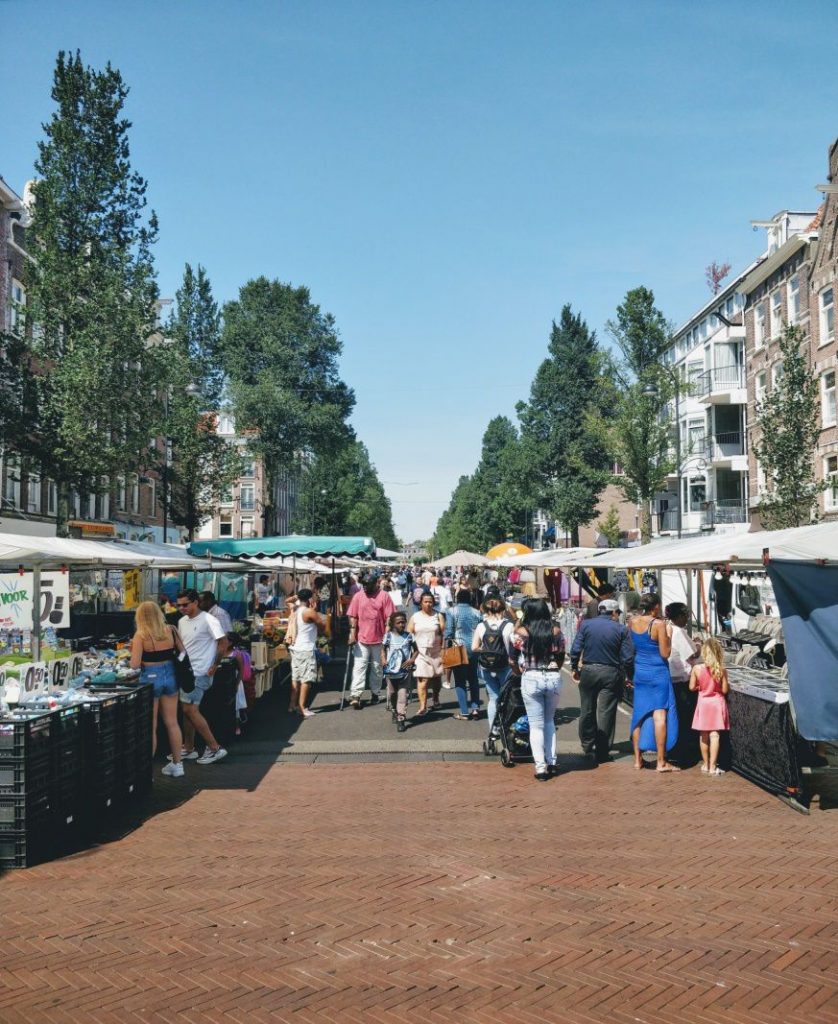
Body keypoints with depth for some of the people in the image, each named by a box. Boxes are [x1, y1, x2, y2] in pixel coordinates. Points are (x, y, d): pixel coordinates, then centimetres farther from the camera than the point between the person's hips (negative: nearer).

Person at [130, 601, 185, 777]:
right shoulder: (170, 631, -2)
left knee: (150, 727, 4)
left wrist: (134, 650, 5)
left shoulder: (140, 636, -13)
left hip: (150, 678, -4)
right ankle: (177, 765, 23)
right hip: (169, 676, 4)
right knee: (172, 723, 14)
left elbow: (135, 664, -14)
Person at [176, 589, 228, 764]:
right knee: (187, 710, 12)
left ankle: (215, 748, -6)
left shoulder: (208, 620, -13)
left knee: (190, 710, -11)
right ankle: (188, 749, 22)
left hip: (199, 673, -8)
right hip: (186, 671, 8)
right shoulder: (182, 621, 12)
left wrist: (215, 666, -13)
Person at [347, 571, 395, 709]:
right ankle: (355, 695, -10)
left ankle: (375, 693, 26)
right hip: (361, 639, 0)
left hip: (379, 639, 0)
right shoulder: (358, 596, -1)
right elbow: (353, 616, 0)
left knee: (377, 667, 13)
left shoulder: (384, 596, -5)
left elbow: (389, 618, -4)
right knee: (359, 666, -6)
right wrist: (352, 634, -6)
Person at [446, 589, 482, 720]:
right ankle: (475, 708, 11)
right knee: (473, 679, 16)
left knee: (460, 681, 3)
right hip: (474, 649, 3)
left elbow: (448, 631, -11)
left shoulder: (452, 612, -8)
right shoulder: (476, 613, 2)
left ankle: (464, 713, 1)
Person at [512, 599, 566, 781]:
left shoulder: (521, 632, -6)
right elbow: (561, 657, 6)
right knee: (549, 721, 20)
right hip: (554, 678, 3)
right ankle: (552, 763, 19)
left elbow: (513, 658, -3)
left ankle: (541, 768, 4)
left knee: (536, 725, 5)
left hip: (531, 679, -3)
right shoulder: (556, 631, 1)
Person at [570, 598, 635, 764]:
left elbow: (576, 649, -2)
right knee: (606, 713, 3)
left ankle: (588, 748, 24)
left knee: (587, 711, 14)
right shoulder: (621, 629, -2)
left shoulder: (586, 624, 1)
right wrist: (629, 676, 6)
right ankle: (601, 752, 5)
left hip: (588, 671, 2)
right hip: (611, 674, -2)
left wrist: (574, 668, 9)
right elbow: (628, 657, -5)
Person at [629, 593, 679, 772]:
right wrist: (667, 636, 0)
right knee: (660, 715, -3)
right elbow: (665, 654, -13)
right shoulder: (658, 624, -15)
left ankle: (638, 759, 16)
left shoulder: (633, 622, 2)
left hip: (639, 671, 6)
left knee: (639, 715, 12)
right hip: (658, 672, -6)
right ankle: (661, 762, -3)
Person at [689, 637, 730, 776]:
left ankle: (705, 764, 23)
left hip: (703, 702, 1)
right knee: (714, 735, 0)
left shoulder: (696, 669, -12)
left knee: (703, 735, 13)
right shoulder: (722, 670, -14)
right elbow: (725, 690, -10)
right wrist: (725, 685, 12)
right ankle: (712, 767, -1)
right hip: (717, 703, -1)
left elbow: (692, 687, -4)